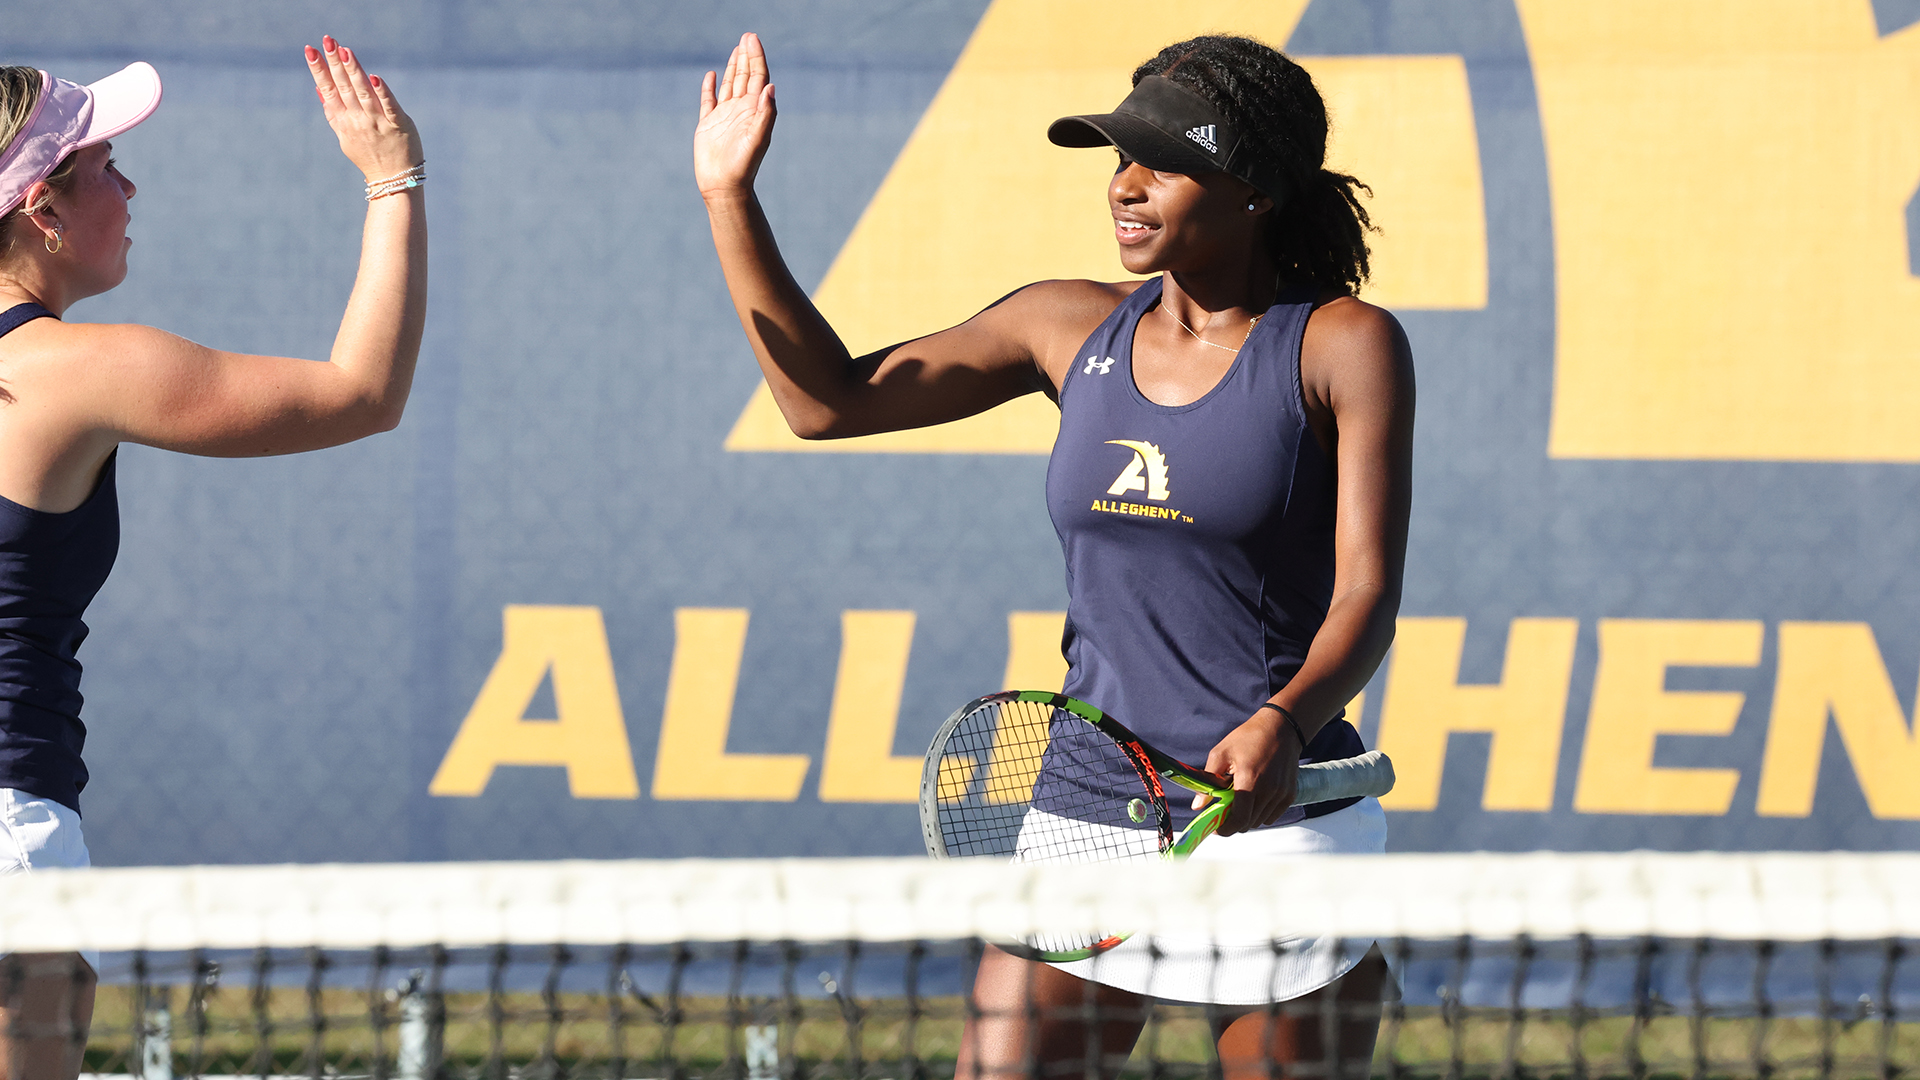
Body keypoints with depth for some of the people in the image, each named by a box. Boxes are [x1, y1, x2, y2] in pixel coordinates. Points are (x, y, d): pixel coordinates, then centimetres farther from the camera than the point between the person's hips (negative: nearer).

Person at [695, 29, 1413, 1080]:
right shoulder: (1072, 327, 9)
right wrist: (731, 200, 4)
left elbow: (1366, 596, -12)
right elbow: (828, 398, 12)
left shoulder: (1344, 344, -5)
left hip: (1277, 820, -4)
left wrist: (1282, 727, -31)